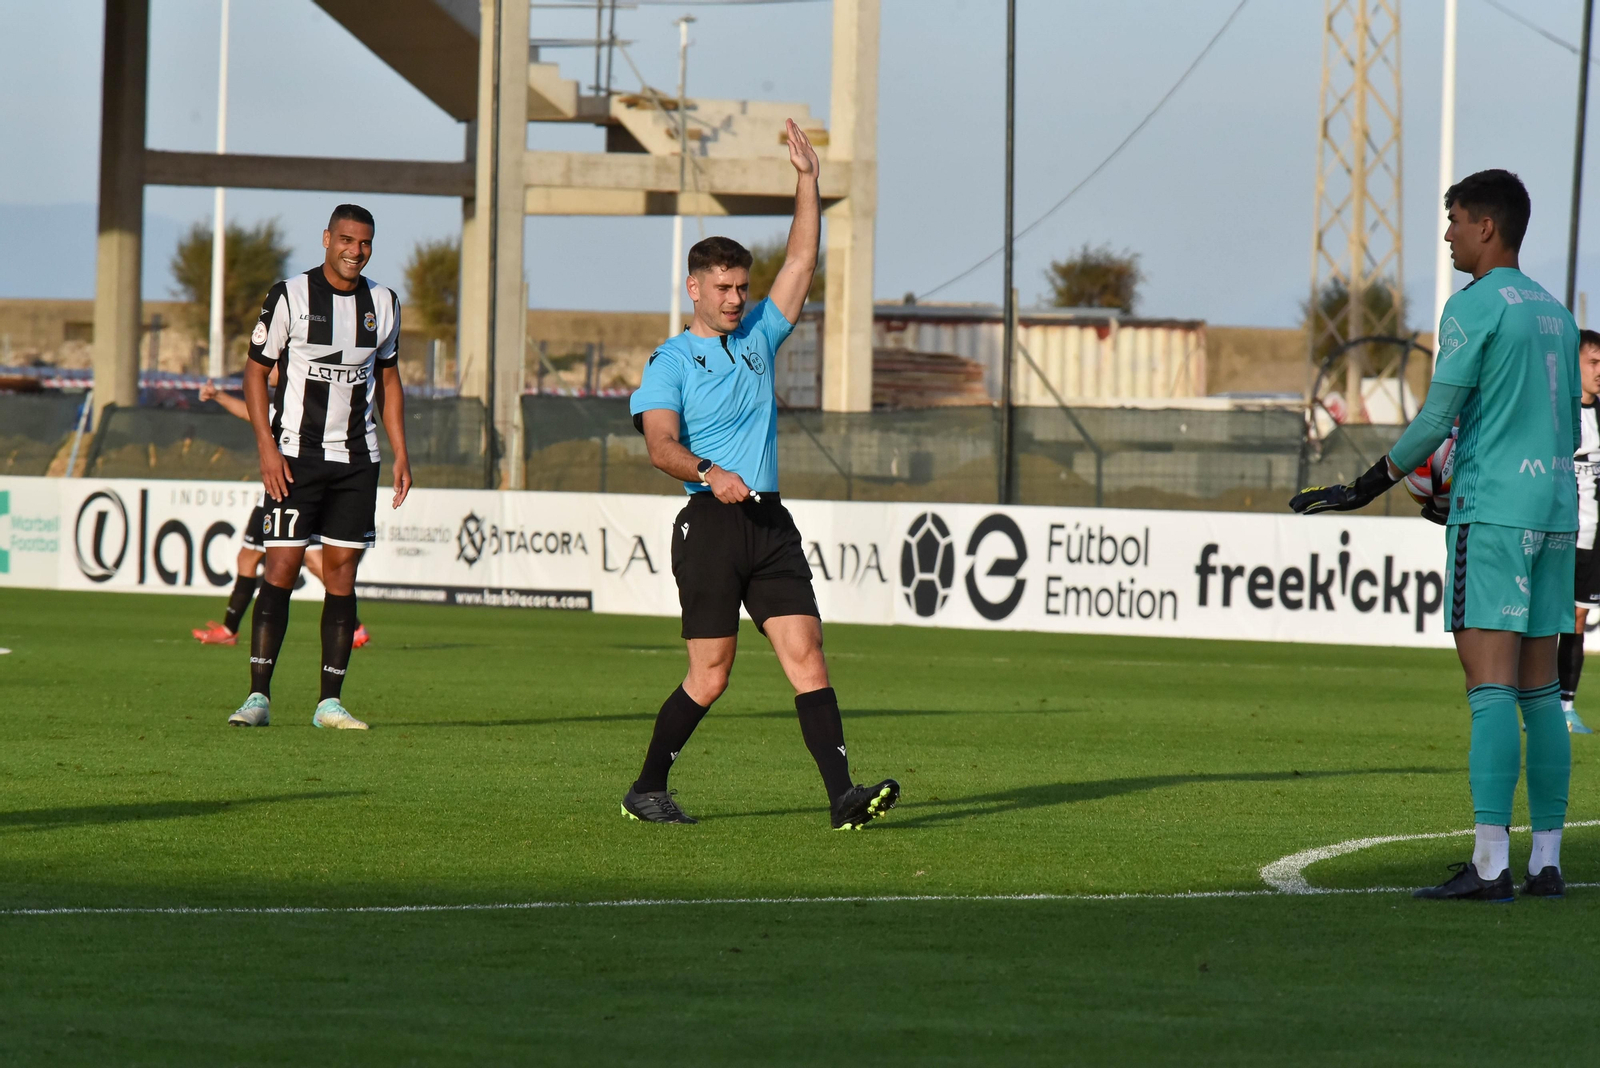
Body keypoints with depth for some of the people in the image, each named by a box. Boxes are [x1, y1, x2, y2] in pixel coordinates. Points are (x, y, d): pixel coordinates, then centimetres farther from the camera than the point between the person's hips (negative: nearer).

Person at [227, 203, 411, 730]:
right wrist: (267, 448, -10)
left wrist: (400, 453, 10)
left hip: (357, 459, 4)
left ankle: (330, 703, 5)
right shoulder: (289, 296, -5)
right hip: (294, 455, -4)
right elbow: (255, 372, -1)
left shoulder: (383, 304, 8)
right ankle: (258, 697, -8)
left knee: (342, 573, 2)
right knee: (281, 567, -9)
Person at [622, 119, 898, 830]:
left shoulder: (758, 338, 17)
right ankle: (646, 791, 11)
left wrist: (808, 181, 7)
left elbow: (801, 261, 15)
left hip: (770, 523, 5)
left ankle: (842, 795, -15)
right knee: (711, 675, -5)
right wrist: (709, 472, -31)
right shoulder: (671, 362, 0)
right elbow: (660, 444, -13)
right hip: (710, 523, -5)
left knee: (806, 655, -7)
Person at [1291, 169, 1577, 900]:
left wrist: (1369, 487, -3)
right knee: (1540, 691, 8)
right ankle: (1545, 862, 7)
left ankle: (1489, 863, -17)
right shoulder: (1554, 313, 17)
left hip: (1492, 512, -8)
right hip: (1554, 511, 8)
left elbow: (1437, 416, -12)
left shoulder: (1475, 307, -7)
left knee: (1490, 686, -11)